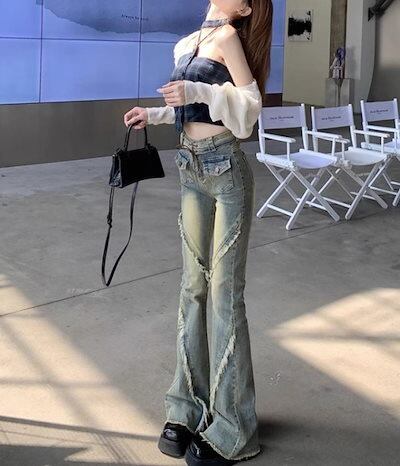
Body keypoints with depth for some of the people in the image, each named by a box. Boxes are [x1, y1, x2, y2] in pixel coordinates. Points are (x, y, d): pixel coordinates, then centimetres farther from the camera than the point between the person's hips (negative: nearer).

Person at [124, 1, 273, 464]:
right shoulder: (186, 45, 13)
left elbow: (250, 102, -11)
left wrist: (197, 91, -22)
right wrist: (154, 114, 9)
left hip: (226, 169, -7)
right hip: (192, 169, 8)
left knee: (225, 291, -4)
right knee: (193, 285, 10)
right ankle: (189, 408, 21)